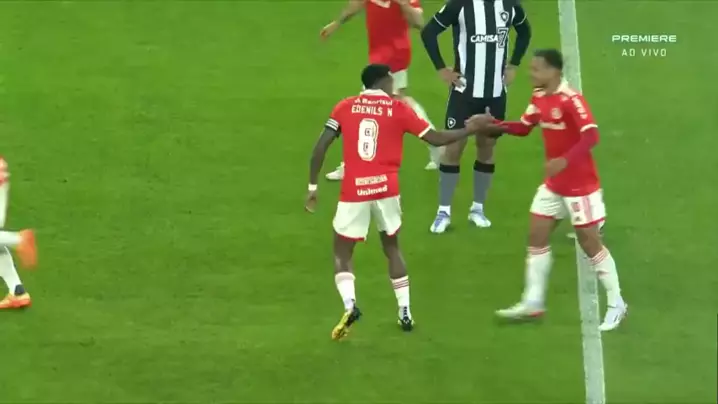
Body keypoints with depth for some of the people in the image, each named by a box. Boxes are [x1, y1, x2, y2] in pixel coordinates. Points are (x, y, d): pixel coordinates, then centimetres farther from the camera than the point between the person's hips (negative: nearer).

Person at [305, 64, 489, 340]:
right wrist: (470, 129, 22)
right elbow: (437, 139, 6)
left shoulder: (345, 108, 5)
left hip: (354, 192, -1)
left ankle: (349, 304, -15)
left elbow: (320, 147, -1)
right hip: (386, 188, 1)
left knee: (342, 253, 11)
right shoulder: (398, 109, 3)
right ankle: (405, 312, 21)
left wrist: (312, 187, 6)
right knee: (391, 247, 23)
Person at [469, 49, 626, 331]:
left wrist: (565, 160, -43)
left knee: (589, 243, -1)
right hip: (554, 184, 9)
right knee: (537, 236, 9)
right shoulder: (539, 98, 3)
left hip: (580, 185, -9)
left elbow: (591, 136, -32)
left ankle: (616, 305, 11)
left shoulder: (571, 100, -24)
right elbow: (523, 128, 15)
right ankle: (533, 302, 17)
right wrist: (492, 125, 0)